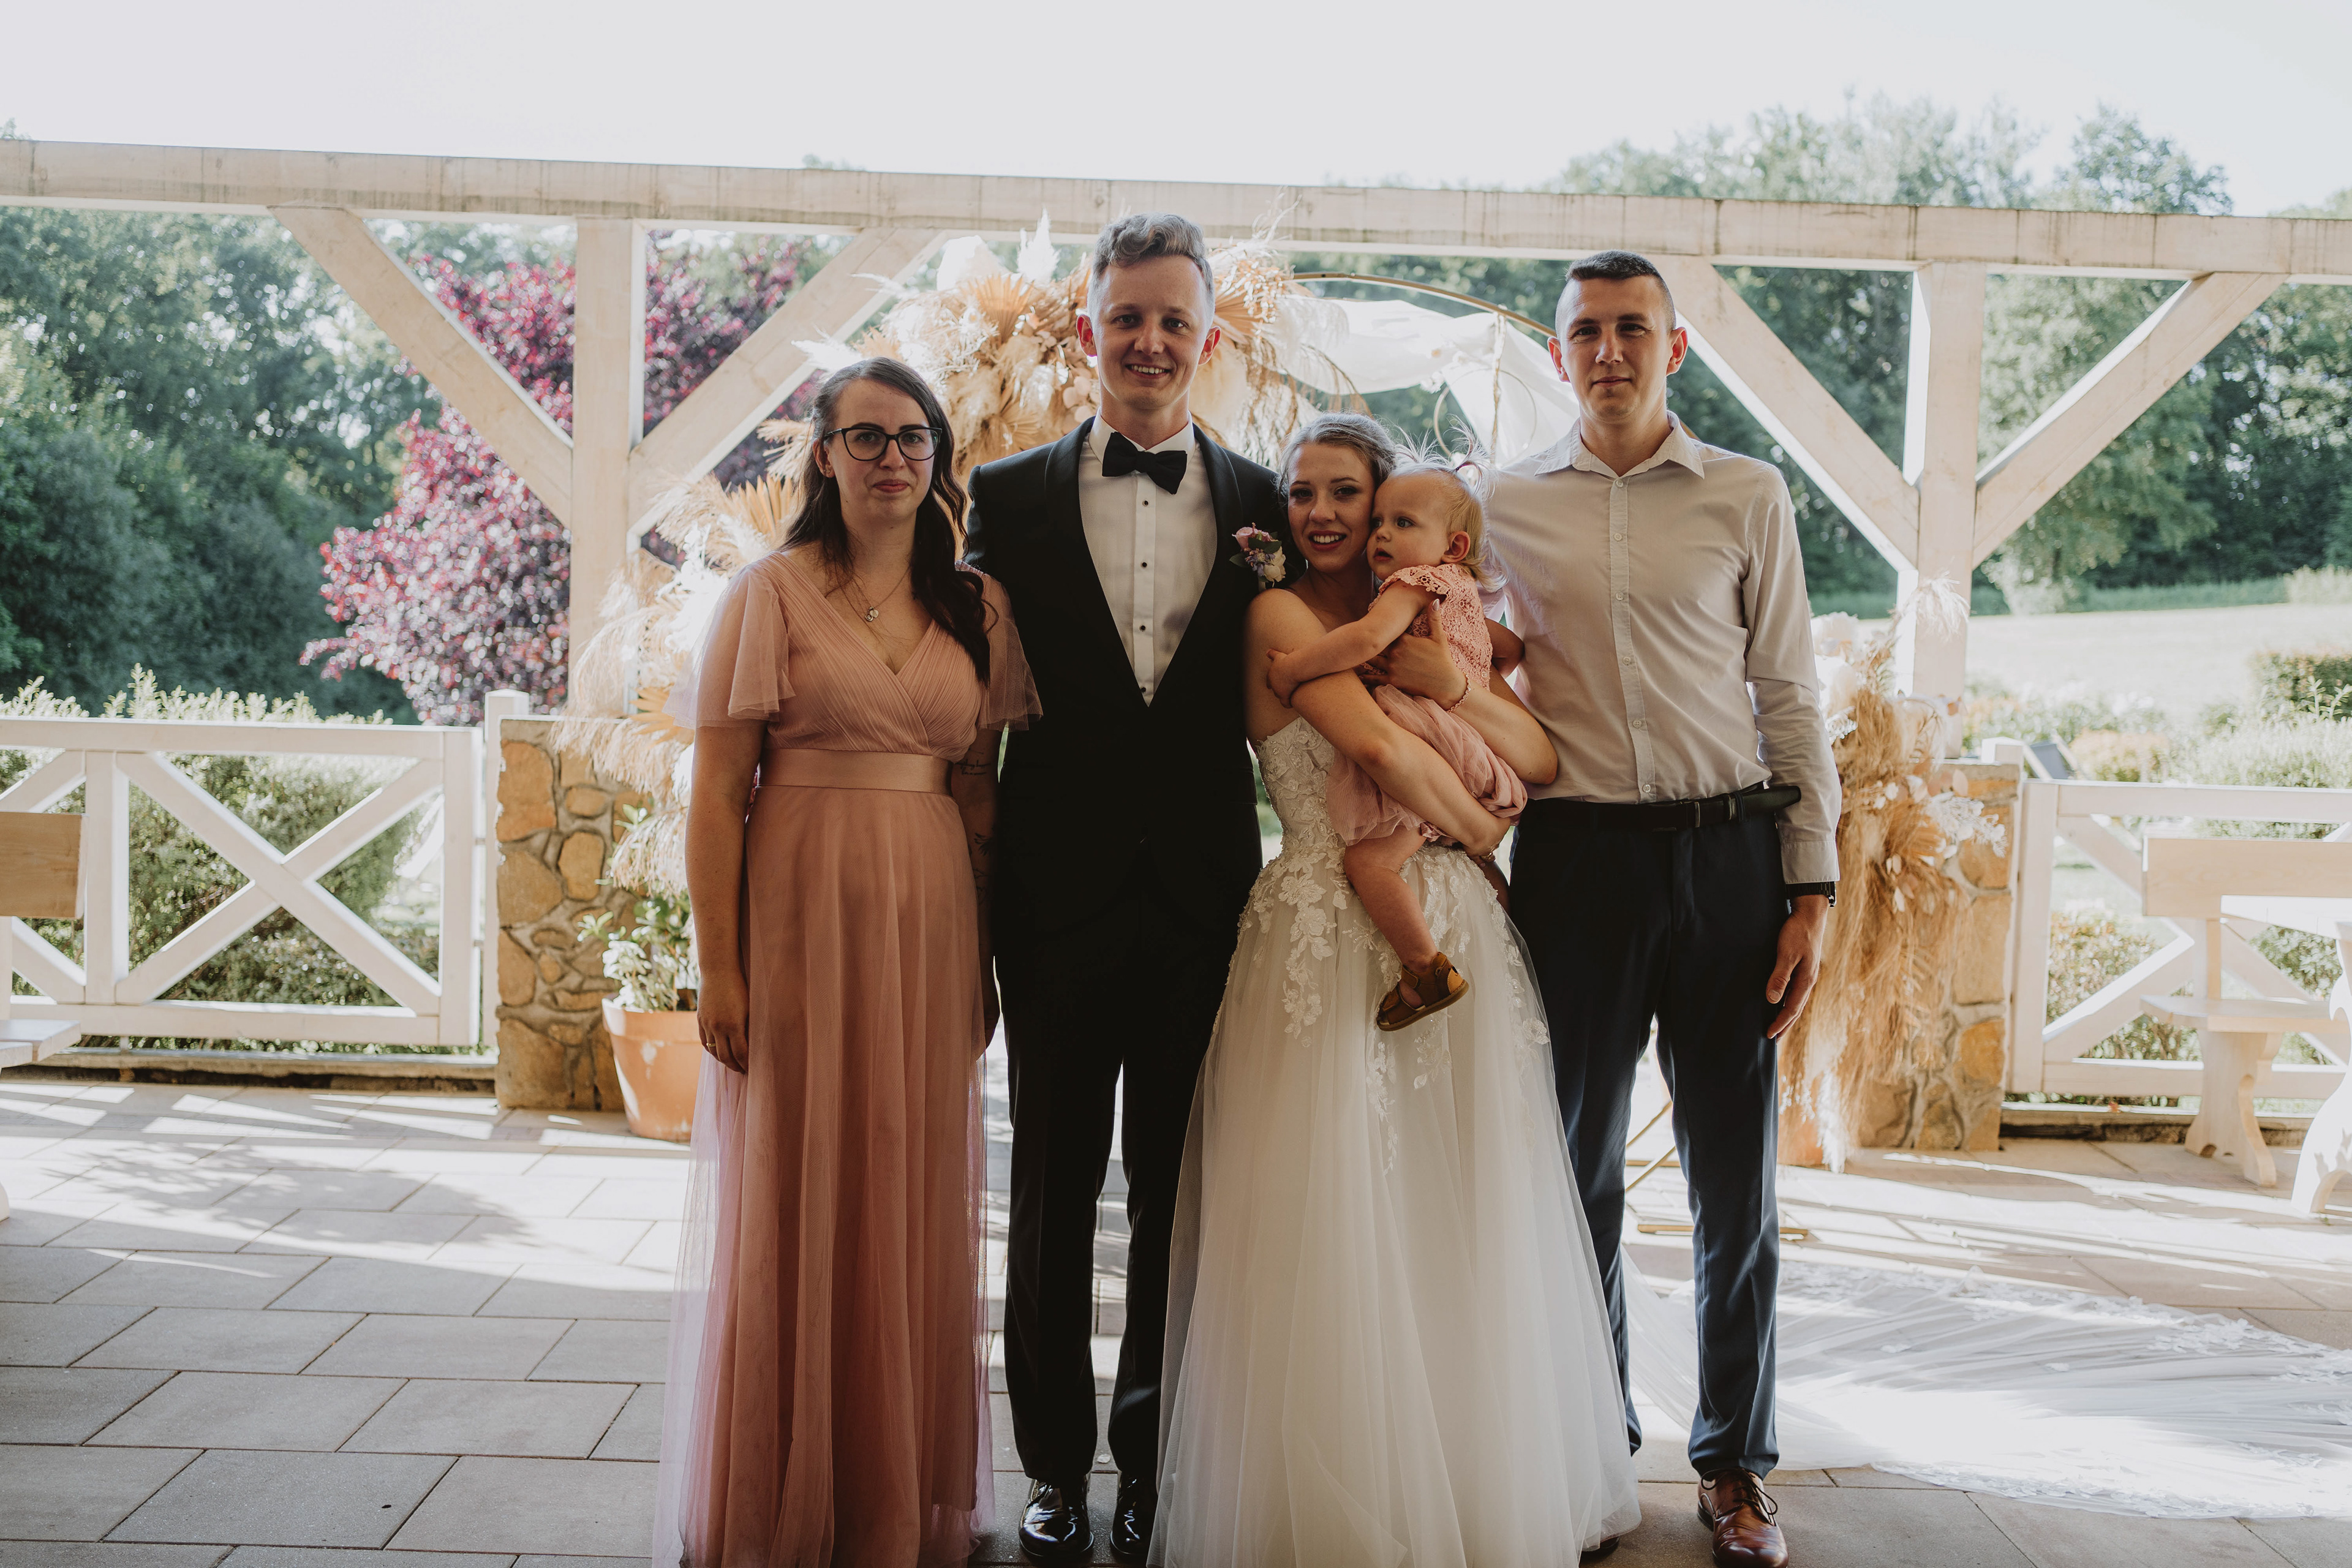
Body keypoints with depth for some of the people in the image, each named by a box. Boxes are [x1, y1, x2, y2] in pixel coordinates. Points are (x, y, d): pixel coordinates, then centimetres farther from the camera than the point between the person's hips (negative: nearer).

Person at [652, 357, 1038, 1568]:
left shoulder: (974, 606, 10)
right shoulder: (774, 592, -1)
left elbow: (979, 793, 11)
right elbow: (718, 792, -5)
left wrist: (982, 957, 6)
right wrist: (719, 966, -11)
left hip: (929, 922, 4)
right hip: (803, 912, -3)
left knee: (916, 1206, 9)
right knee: (793, 1203, 3)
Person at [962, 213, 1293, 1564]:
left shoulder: (1264, 507, 5)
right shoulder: (1011, 499, 2)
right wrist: (981, 898, -5)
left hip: (1204, 898, 1)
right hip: (1060, 897, -1)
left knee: (1179, 1197, 11)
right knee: (1054, 1195, 10)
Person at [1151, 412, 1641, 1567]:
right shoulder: (1280, 616, -2)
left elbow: (1541, 758, 8)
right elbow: (1380, 747, -16)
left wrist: (1453, 682, -4)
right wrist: (1477, 826, -2)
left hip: (1453, 933, 5)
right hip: (1330, 938, -5)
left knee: (1462, 1226, 8)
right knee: (1333, 1223, -1)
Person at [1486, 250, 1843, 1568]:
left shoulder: (1748, 496, 5)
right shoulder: (1509, 508, 7)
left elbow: (1790, 695, 4)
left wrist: (1812, 888, -1)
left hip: (1727, 852, 0)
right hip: (1576, 855, 1)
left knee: (1737, 1176, 7)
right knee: (1579, 1164, 10)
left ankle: (1736, 1462, 23)